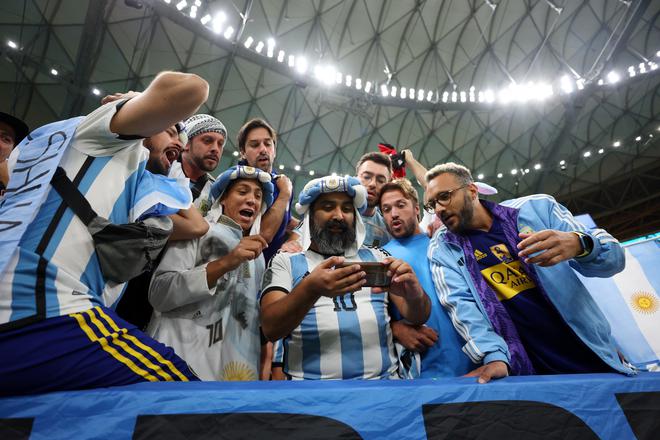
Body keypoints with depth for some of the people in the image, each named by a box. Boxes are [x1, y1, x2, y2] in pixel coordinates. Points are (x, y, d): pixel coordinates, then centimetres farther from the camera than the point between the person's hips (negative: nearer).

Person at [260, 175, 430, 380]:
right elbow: (270, 328, -8)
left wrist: (415, 296, -16)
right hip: (311, 381, -2)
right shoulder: (285, 261, 4)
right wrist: (310, 289, -26)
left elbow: (418, 317, 6)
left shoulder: (376, 257, 10)